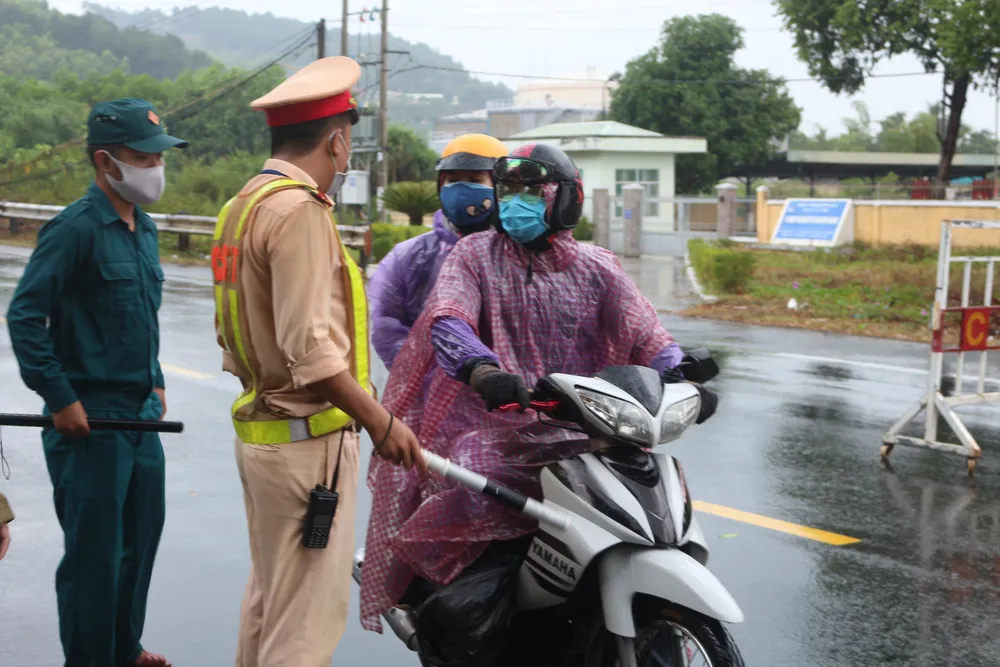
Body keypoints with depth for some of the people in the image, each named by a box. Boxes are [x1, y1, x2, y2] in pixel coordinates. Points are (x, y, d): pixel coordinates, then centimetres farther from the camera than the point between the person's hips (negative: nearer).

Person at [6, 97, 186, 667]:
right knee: (94, 548, 1)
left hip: (140, 410, 9)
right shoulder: (77, 228, -16)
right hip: (91, 416, -8)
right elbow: (24, 317, -18)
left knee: (143, 529, 18)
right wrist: (61, 400, -17)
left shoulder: (144, 228, 10)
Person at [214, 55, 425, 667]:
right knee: (309, 613, -3)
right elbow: (311, 349, -24)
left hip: (259, 427, 10)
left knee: (269, 594, 20)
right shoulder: (299, 211, -18)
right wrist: (381, 422, -18)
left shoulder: (244, 204, 12)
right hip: (306, 439, -10)